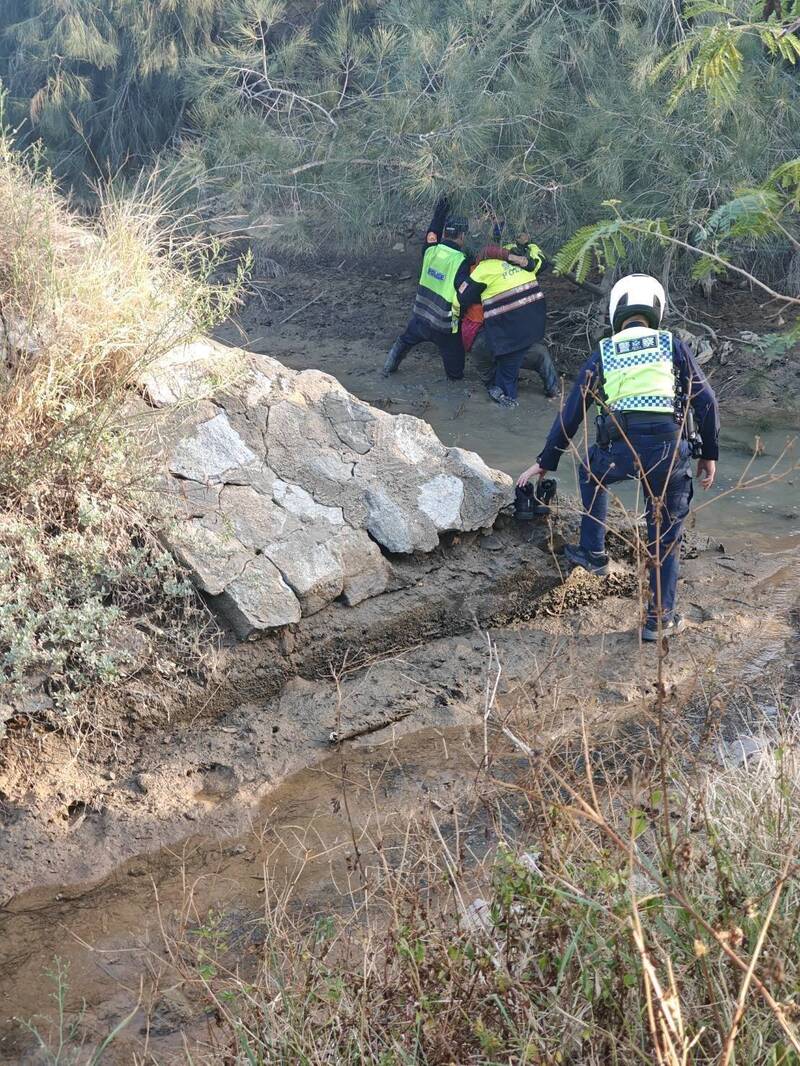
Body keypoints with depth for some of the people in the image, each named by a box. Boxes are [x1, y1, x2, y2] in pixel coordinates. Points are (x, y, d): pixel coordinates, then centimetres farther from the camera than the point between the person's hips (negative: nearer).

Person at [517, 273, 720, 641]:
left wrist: (545, 462, 28)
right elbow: (706, 402, 10)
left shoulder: (602, 354, 17)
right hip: (670, 449, 0)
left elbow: (571, 413, 19)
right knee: (666, 536, 15)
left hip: (620, 449, 0)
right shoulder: (673, 346, 16)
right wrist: (709, 455, 20)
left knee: (592, 474, 35)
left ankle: (593, 552, 34)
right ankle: (660, 618, 18)